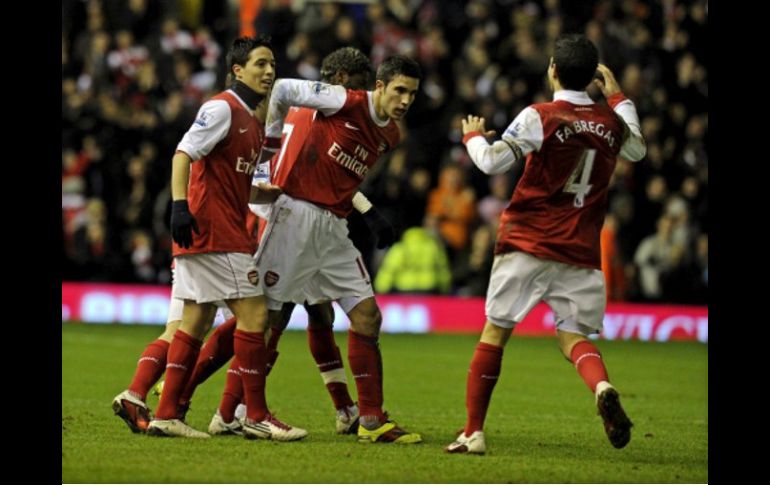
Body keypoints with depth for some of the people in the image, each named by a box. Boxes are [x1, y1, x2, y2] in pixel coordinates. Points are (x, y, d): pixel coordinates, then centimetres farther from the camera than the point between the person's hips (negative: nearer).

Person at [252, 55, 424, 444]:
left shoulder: (390, 136, 12)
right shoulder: (347, 102, -11)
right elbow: (282, 90, -5)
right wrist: (270, 142, 2)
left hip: (333, 229, 7)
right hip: (297, 214, -7)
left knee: (367, 317, 1)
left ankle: (372, 420, 4)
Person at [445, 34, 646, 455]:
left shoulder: (540, 117, -8)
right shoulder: (611, 122, 8)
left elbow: (492, 162, -10)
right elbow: (637, 150, 30)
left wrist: (473, 136, 10)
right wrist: (618, 97, 39)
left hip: (526, 246, -3)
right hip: (580, 254, 3)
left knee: (495, 333, 6)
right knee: (573, 337, 6)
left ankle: (473, 432, 7)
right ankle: (602, 387, -28)